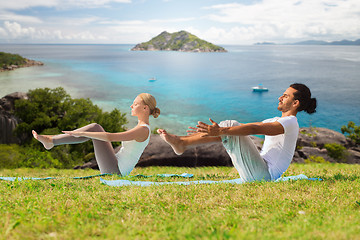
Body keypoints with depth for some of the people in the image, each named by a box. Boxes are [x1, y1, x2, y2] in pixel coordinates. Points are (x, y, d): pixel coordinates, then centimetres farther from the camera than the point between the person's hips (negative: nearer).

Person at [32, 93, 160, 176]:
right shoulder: (141, 128, 13)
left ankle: (51, 141, -4)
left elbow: (110, 137, -25)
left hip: (114, 171, -9)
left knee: (94, 128, -10)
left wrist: (81, 133, -22)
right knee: (95, 128, 3)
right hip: (116, 169, 9)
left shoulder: (143, 129, -18)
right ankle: (52, 140, 2)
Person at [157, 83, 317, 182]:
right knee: (229, 126, 0)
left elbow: (255, 129, -26)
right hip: (260, 173, 9)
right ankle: (181, 143, -4)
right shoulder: (276, 121, 20)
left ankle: (181, 142, -12)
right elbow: (252, 128, 16)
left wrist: (220, 131, -35)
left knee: (229, 128, -16)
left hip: (263, 175, -9)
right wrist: (217, 129, 9)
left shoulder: (290, 123, -12)